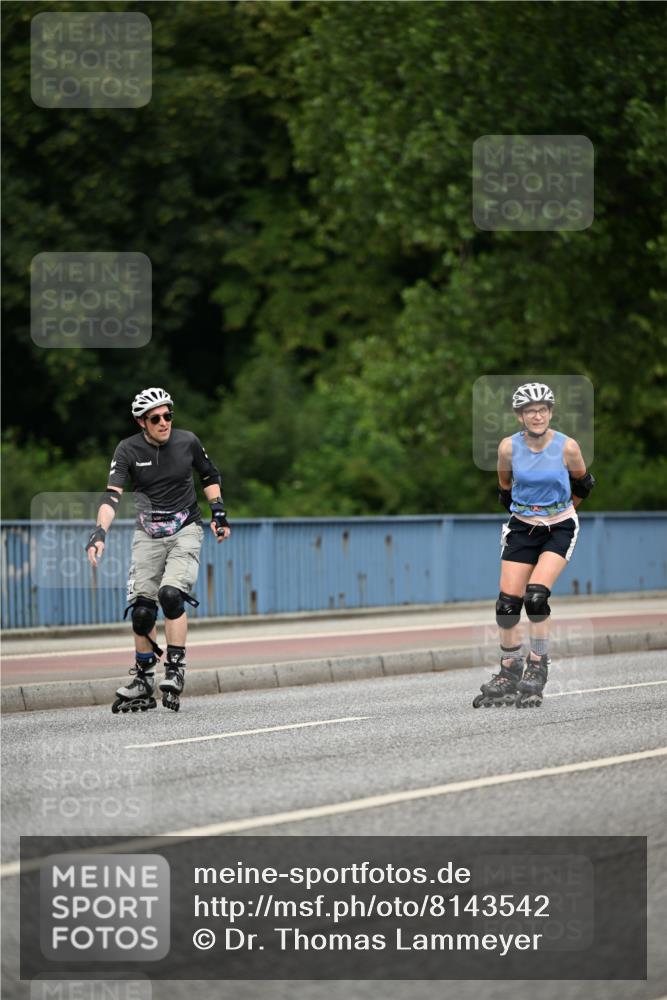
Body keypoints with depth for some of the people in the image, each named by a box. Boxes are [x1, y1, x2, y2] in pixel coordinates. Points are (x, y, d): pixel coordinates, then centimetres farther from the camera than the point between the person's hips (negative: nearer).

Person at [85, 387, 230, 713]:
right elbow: (112, 495, -20)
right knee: (141, 610, -4)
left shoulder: (187, 441, -6)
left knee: (171, 594, -23)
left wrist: (218, 512, 5)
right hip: (148, 535, 1)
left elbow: (210, 476, 13)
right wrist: (99, 534, -34)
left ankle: (175, 670, -16)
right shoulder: (128, 450, -10)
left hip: (185, 530, -1)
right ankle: (143, 682, 10)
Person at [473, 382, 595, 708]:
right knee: (507, 603, -4)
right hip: (522, 529, 3)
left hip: (559, 530, -3)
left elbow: (583, 484, 6)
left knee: (536, 596, -20)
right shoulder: (508, 447, -9)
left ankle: (537, 669, -7)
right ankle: (508, 675, 11)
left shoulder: (567, 446, -13)